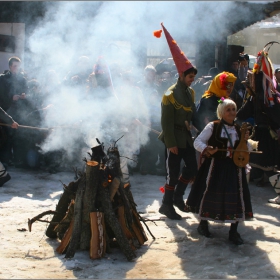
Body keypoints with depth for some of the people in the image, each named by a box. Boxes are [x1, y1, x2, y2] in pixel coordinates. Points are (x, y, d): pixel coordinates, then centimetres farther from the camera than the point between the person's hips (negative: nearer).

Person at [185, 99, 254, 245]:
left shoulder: (238, 130, 11)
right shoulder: (213, 126, -3)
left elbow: (247, 150, 17)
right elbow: (198, 141, -6)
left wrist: (245, 141, -4)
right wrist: (206, 149, -26)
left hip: (234, 168, 4)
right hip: (215, 167, -4)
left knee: (236, 197, -2)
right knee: (209, 193, 0)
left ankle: (233, 231, 7)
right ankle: (203, 224, 21)